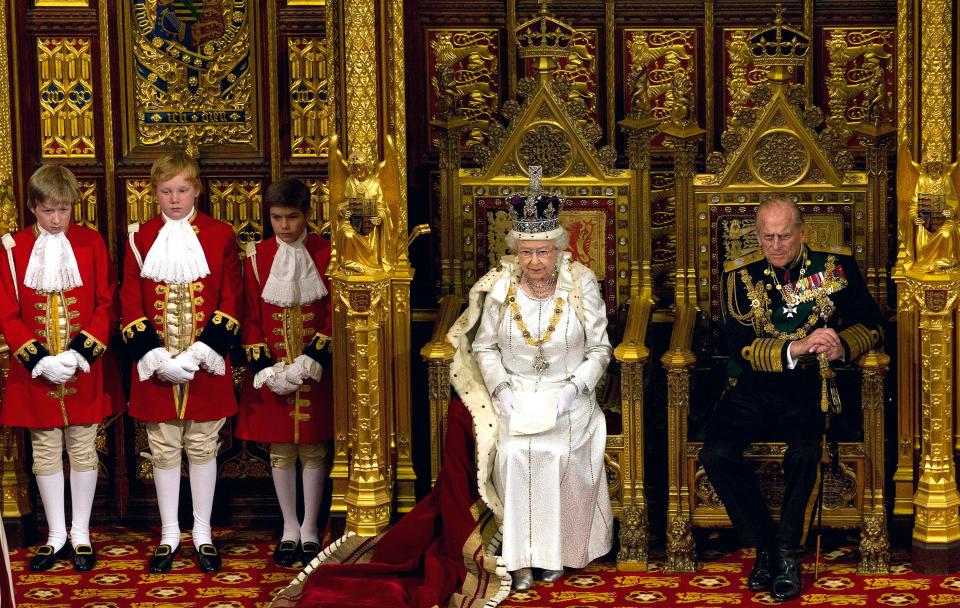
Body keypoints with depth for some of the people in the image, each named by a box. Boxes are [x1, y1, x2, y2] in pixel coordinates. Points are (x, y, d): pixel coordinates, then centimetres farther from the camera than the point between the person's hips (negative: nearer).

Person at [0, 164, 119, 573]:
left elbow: (107, 305, -2)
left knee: (83, 451, 5)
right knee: (45, 453, 8)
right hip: (35, 372, 1)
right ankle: (57, 536, 18)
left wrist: (82, 353, -13)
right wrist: (39, 360, -12)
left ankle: (80, 535, 16)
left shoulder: (91, 243, 0)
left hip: (84, 371, 0)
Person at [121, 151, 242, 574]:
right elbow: (130, 305, 1)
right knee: (163, 449, 7)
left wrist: (201, 354, -13)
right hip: (155, 367, 1)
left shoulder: (220, 236, 1)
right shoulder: (140, 239, 3)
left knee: (203, 447, 7)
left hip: (207, 365, -1)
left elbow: (231, 302, -3)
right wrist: (158, 358, -11)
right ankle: (169, 535, 17)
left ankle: (203, 534, 17)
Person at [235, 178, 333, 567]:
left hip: (315, 371, -1)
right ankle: (290, 529, 16)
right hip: (272, 372, 1)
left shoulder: (326, 254, -2)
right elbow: (250, 319, 2)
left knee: (313, 450, 4)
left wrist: (310, 363, -13)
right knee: (281, 451, 6)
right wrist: (267, 369, -8)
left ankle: (310, 528, 14)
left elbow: (335, 316, -4)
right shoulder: (257, 257, 2)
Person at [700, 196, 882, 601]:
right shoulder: (740, 276, 6)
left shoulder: (836, 267, 8)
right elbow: (740, 346, -5)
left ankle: (787, 553, -11)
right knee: (716, 454, -24)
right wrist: (795, 349, -19)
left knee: (804, 453, -32)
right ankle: (766, 545, -5)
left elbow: (870, 324, 7)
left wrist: (842, 345, -16)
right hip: (754, 387, 1)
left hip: (810, 387, -1)